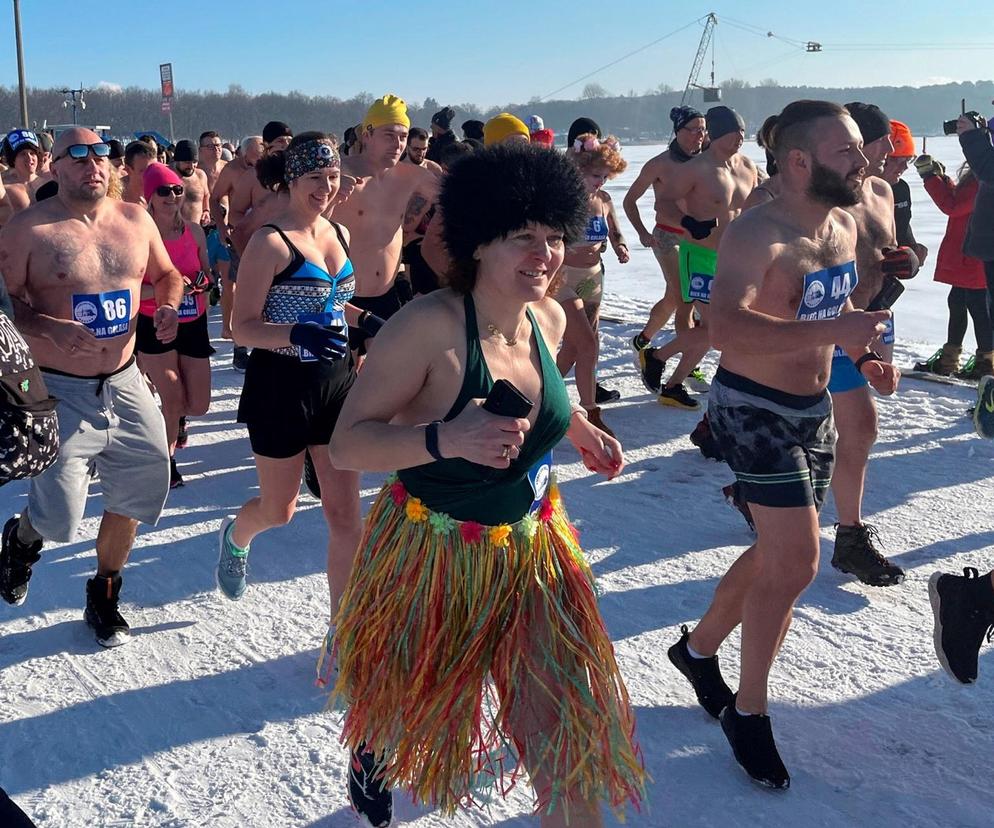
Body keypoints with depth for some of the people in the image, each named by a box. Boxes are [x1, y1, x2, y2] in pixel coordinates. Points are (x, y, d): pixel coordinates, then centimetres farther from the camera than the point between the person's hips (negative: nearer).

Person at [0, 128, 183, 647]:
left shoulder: (136, 221, 4)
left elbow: (167, 274, 18)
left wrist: (169, 306, -3)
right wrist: (50, 330, -27)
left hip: (124, 384, 5)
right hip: (59, 390, -5)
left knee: (142, 485, 12)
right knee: (57, 517, -8)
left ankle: (104, 595, 36)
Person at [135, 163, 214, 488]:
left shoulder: (194, 230, 1)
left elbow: (207, 274, 14)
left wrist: (203, 281, -8)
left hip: (193, 324, 4)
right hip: (154, 326, -4)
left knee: (198, 406, 5)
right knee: (174, 398, -8)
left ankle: (176, 418, 43)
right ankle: (167, 460, 17)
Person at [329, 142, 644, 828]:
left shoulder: (549, 319, -4)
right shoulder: (429, 325, -26)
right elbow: (346, 443, -25)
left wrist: (581, 429, 5)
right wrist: (445, 439, -39)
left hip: (533, 552, 4)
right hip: (432, 558, -4)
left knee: (567, 730, 0)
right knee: (407, 714, 23)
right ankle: (372, 752, 61)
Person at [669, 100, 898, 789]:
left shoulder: (845, 226, 4)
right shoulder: (757, 235, -24)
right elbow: (727, 328, -41)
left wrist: (864, 355, 5)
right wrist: (835, 330, -42)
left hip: (814, 408, 9)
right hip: (754, 409, -9)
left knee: (781, 555, 16)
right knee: (795, 565, -11)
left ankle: (700, 647, 39)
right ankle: (749, 711, 9)